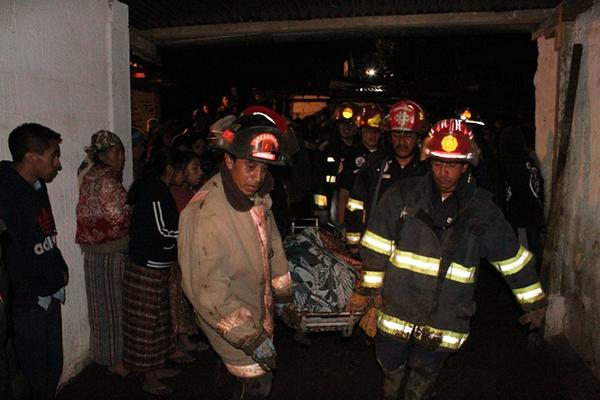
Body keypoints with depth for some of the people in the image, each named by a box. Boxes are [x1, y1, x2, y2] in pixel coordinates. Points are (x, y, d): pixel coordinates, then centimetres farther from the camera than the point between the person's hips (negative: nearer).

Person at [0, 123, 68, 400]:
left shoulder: (38, 187, 9)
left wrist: (60, 269, 11)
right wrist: (33, 296, -14)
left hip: (50, 296, 8)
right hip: (27, 304, -8)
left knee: (54, 367, 18)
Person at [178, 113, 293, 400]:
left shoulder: (256, 196, -6)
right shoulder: (206, 214, -31)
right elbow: (207, 292, -29)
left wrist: (283, 295, 14)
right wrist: (250, 338, -23)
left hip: (260, 309, 8)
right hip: (231, 320, -7)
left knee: (264, 370, 24)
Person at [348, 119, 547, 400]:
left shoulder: (482, 209, -4)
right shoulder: (401, 196, -7)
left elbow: (512, 256, 6)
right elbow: (376, 245, -1)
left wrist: (534, 301, 12)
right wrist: (370, 287, 1)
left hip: (444, 319, 0)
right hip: (396, 307, 0)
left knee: (425, 375, 18)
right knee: (390, 366, 17)